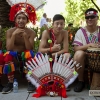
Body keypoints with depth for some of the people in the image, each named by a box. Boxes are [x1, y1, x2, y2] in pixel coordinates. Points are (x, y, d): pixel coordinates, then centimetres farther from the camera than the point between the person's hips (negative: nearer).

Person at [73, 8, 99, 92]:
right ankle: (81, 81, -14)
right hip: (85, 58, -1)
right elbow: (76, 48, -11)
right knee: (79, 53, -33)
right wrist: (89, 45, -25)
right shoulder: (81, 31, 0)